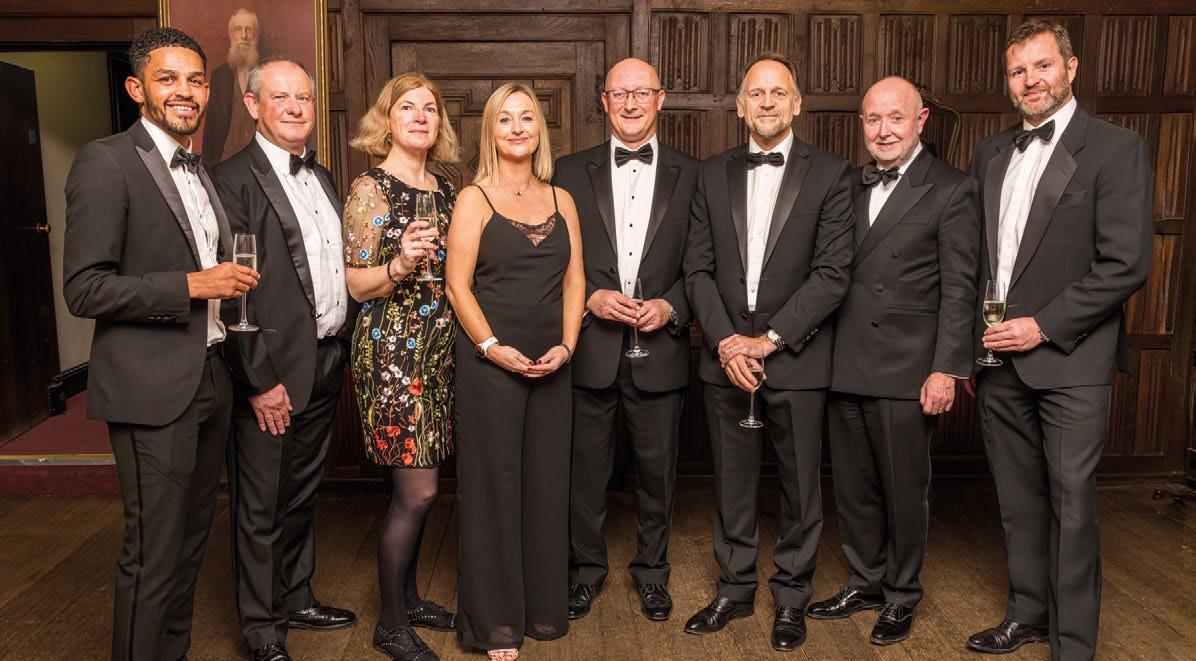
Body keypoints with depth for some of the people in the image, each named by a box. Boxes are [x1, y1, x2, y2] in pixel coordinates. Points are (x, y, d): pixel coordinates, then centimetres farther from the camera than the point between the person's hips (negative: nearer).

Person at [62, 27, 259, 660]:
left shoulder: (200, 172, 17)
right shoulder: (106, 161, -9)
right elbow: (83, 289, -15)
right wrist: (191, 285, -19)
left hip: (210, 382, 8)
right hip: (152, 390, -8)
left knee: (191, 540, 17)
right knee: (153, 555, 0)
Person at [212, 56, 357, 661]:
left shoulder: (321, 177, 14)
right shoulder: (233, 179, -11)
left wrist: (341, 349, 10)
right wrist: (260, 380, -17)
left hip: (327, 363, 7)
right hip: (272, 372, -7)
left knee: (302, 496, 20)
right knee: (261, 508, 6)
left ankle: (297, 600, 37)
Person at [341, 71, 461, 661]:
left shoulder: (446, 192, 13)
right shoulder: (370, 188, -7)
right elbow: (357, 285, -11)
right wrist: (400, 265, -27)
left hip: (438, 352, 7)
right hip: (392, 352, -7)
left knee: (416, 488, 13)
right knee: (416, 491, -5)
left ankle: (408, 598, 30)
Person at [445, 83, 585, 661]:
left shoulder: (561, 200, 11)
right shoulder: (474, 199, 0)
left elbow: (574, 279, 9)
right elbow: (458, 284, -6)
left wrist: (565, 345, -4)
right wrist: (493, 347, -16)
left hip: (551, 365, 4)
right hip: (489, 361, -4)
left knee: (547, 481, 10)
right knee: (493, 484, 3)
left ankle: (543, 606, 27)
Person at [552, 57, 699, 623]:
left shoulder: (691, 175, 5)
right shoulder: (570, 171, 4)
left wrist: (670, 307, -11)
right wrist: (591, 299, -12)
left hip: (660, 347, 0)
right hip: (589, 347, 0)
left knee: (657, 466, 13)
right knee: (586, 465, 11)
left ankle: (651, 568, 33)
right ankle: (586, 566, 32)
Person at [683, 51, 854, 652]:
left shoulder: (829, 174, -1)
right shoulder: (712, 174, 8)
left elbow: (832, 273, -8)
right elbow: (698, 267, 4)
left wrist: (769, 339, -14)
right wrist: (724, 341, -9)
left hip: (795, 358, -2)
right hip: (725, 356, 3)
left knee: (799, 486, 9)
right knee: (731, 483, 13)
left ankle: (791, 597, 28)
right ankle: (735, 589, 30)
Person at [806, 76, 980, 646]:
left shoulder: (952, 190, -4)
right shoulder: (849, 186, 11)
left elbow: (958, 290, -7)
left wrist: (947, 369, -13)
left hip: (907, 371, -5)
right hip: (844, 366, 5)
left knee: (904, 488, 8)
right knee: (853, 486, 15)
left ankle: (901, 595, 27)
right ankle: (865, 582, 34)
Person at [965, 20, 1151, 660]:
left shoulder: (1116, 148, -5)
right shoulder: (990, 152, 12)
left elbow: (1126, 264, -12)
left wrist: (1043, 326, -14)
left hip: (1069, 361, -5)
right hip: (999, 361, 5)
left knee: (1070, 505, 2)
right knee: (1018, 500, 15)